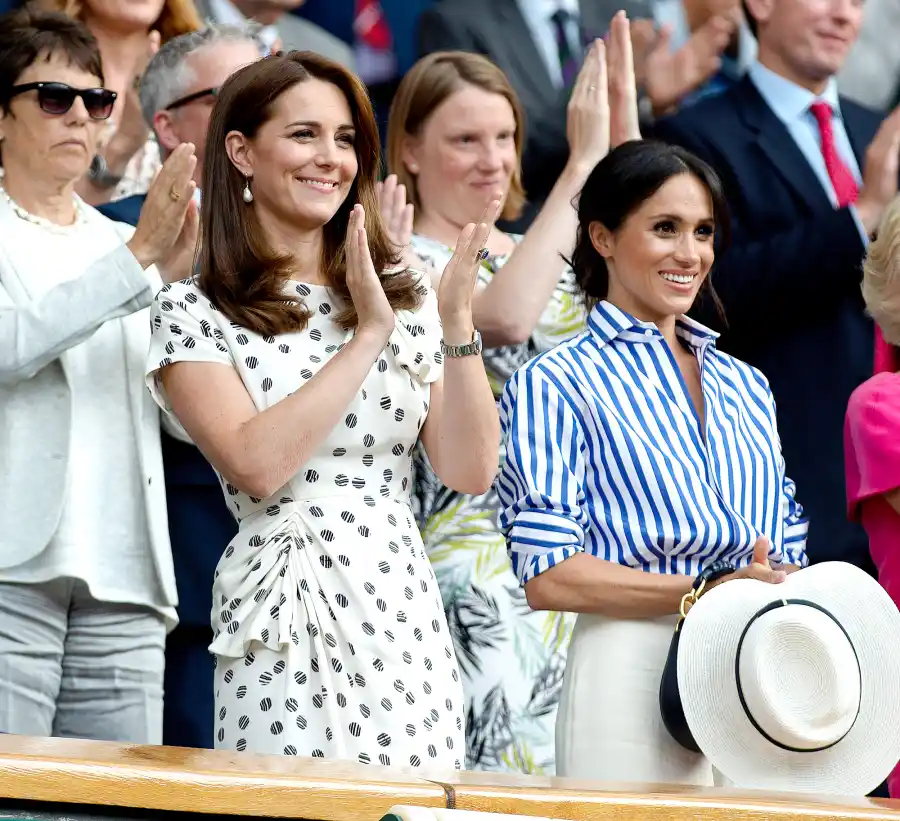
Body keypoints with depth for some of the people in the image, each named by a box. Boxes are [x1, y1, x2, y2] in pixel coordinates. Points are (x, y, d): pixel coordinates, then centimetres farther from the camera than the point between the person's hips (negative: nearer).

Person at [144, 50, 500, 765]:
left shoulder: (405, 298, 10)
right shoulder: (195, 315, -1)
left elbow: (471, 471, 3)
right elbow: (257, 464, -16)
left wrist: (458, 322, -8)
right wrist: (367, 336, -12)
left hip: (406, 617, 4)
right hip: (285, 631, -4)